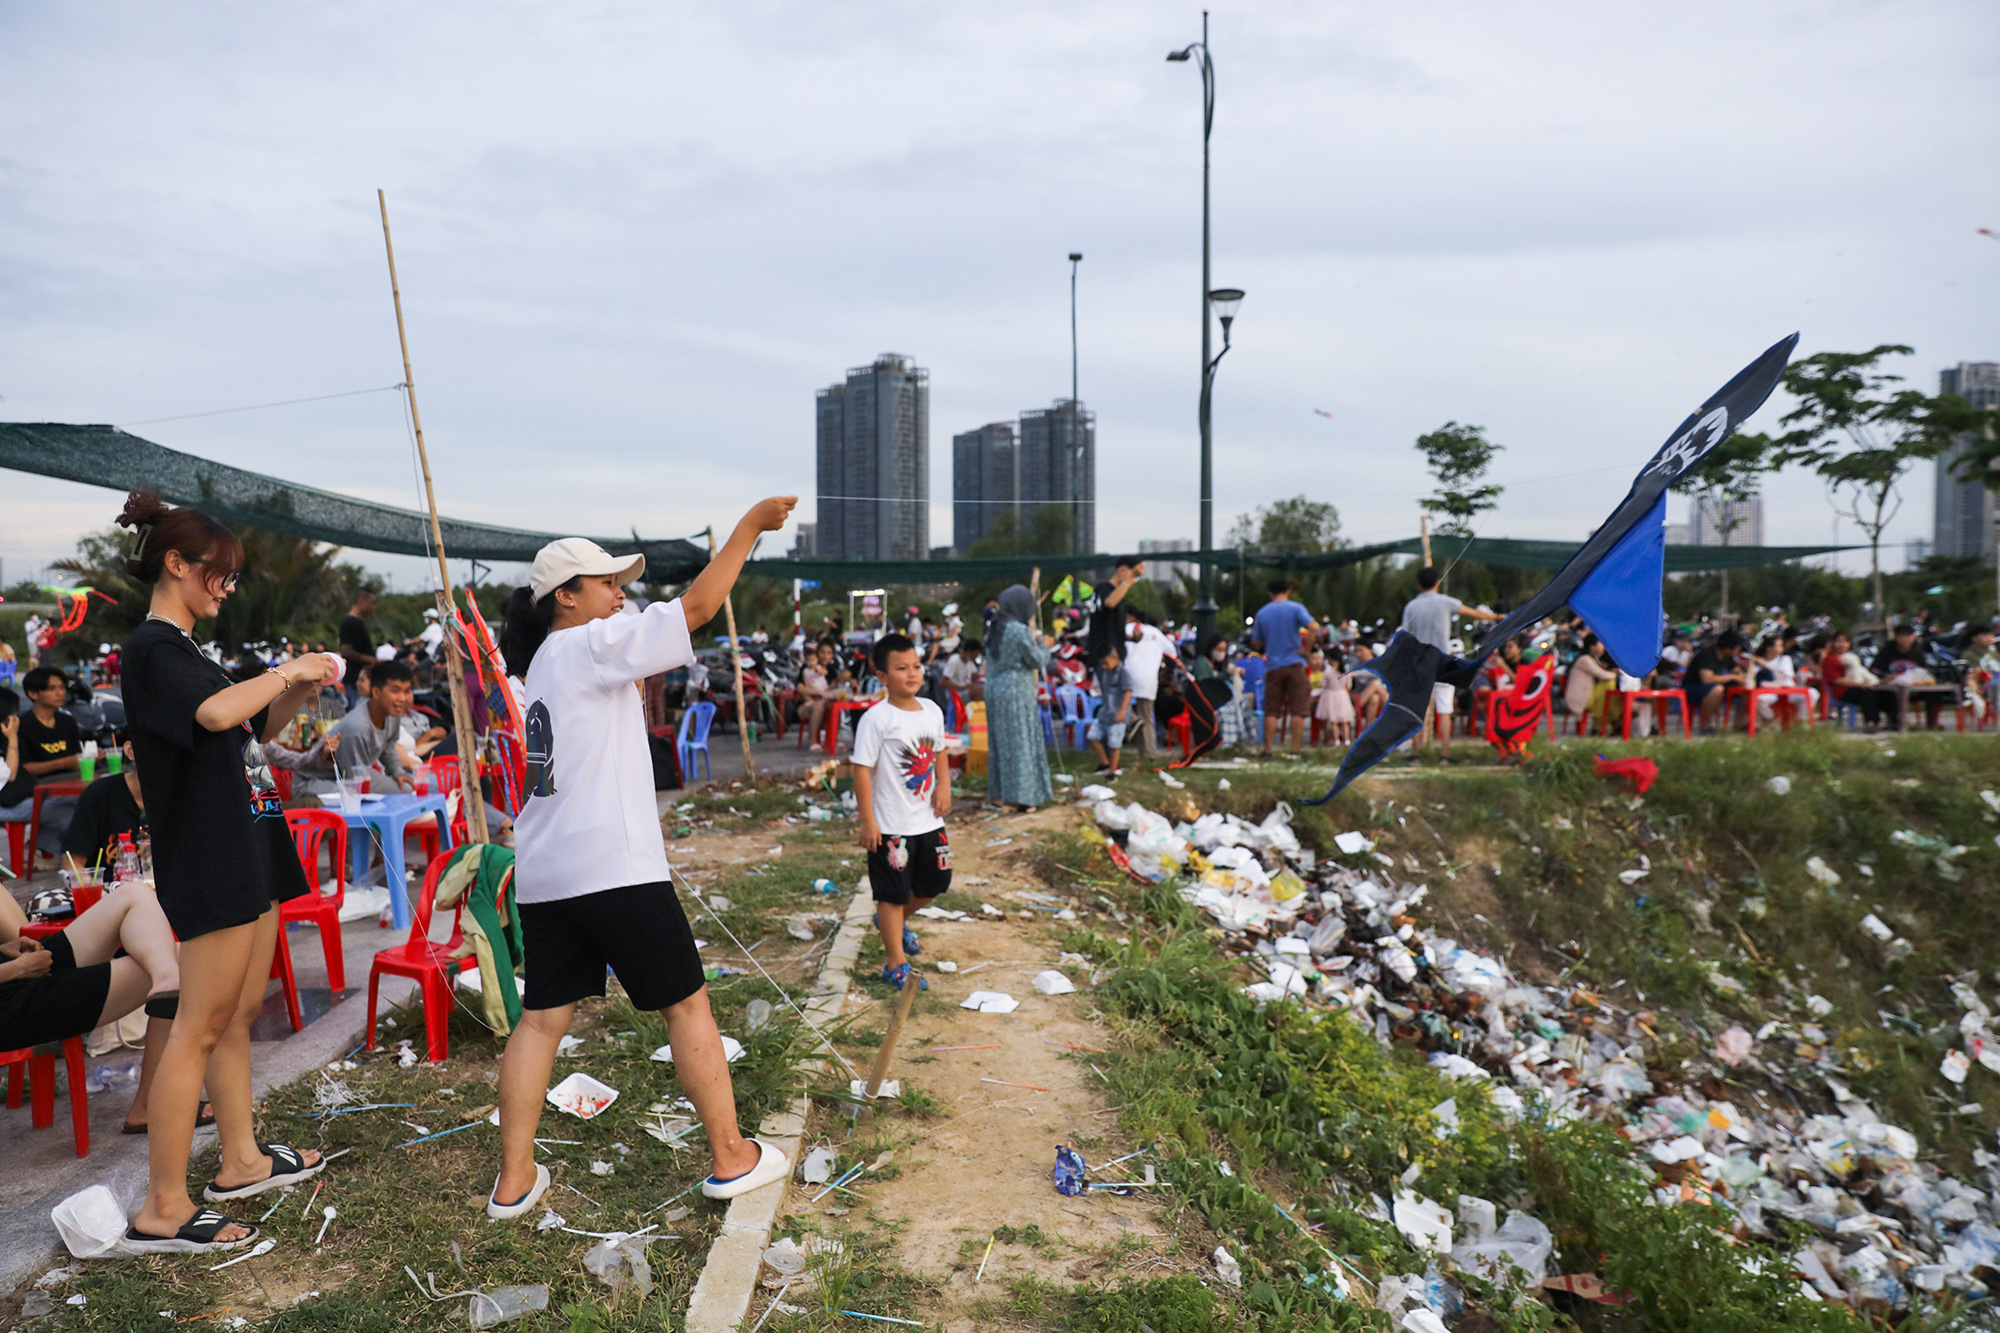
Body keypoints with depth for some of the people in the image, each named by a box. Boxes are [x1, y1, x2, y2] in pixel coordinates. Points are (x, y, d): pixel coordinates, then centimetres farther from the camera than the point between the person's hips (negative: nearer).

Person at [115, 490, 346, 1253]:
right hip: (207, 860, -10)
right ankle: (163, 1209, 1)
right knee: (201, 1026, -6)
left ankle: (242, 1160, 27)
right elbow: (216, 711, -33)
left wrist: (300, 692, 7)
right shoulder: (151, 648, -13)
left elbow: (256, 728, 25)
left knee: (240, 1013, 15)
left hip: (246, 850, 10)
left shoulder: (184, 648, 16)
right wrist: (288, 671, -19)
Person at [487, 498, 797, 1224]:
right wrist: (749, 525, -9)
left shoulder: (545, 664, 16)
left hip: (545, 874, 8)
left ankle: (514, 1179, 16)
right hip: (614, 866, -8)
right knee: (687, 1003, 4)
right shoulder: (588, 646, -9)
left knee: (543, 1018, 12)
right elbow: (697, 606, -13)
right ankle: (730, 1156, 14)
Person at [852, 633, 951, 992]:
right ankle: (896, 965, 14)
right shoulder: (876, 719, -16)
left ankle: (894, 922, 47)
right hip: (891, 826, -7)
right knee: (893, 894, 3)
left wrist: (944, 784, 0)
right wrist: (867, 821, -17)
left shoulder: (932, 711, 4)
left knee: (933, 884, 20)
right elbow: (862, 769, -16)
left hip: (929, 821, 7)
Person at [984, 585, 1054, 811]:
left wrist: (1033, 641, 21)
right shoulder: (1020, 631, -19)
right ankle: (1020, 795, 1)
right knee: (1019, 741, -1)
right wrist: (1043, 645, 9)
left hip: (995, 689, 8)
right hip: (1016, 692, -8)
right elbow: (1037, 661, -10)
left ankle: (1001, 792, 21)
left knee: (1001, 741, 14)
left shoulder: (995, 628, 5)